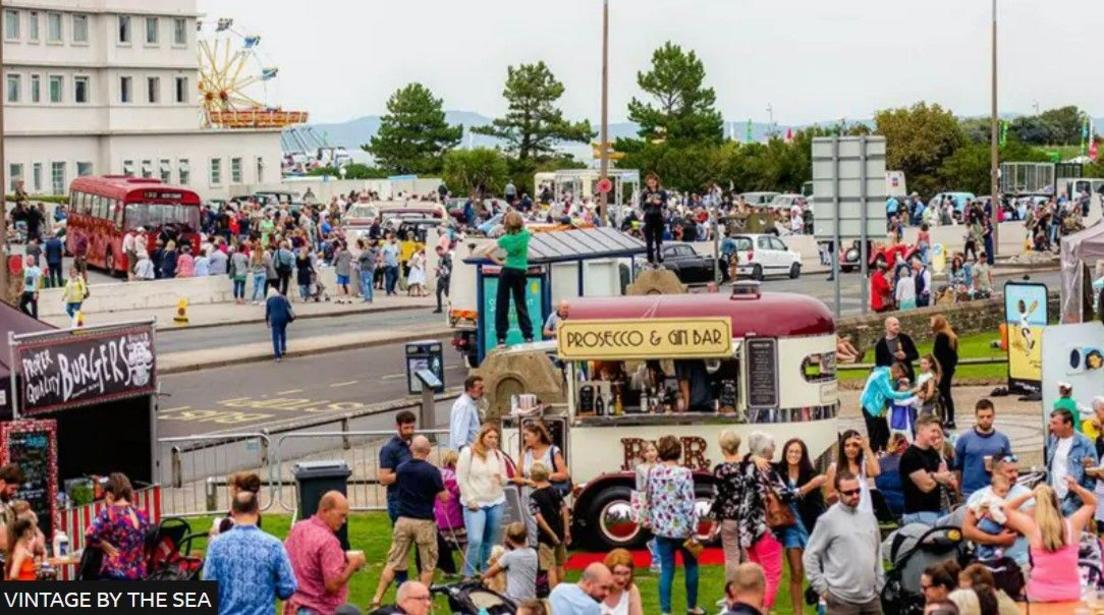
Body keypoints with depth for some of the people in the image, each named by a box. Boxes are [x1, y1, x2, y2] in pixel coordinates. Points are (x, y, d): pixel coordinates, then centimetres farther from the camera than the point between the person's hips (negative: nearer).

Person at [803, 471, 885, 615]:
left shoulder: (869, 518, 11)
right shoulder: (828, 520, -7)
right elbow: (810, 556, -7)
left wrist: (880, 587, 13)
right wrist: (822, 588, -9)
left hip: (871, 597, 6)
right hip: (842, 598, -6)